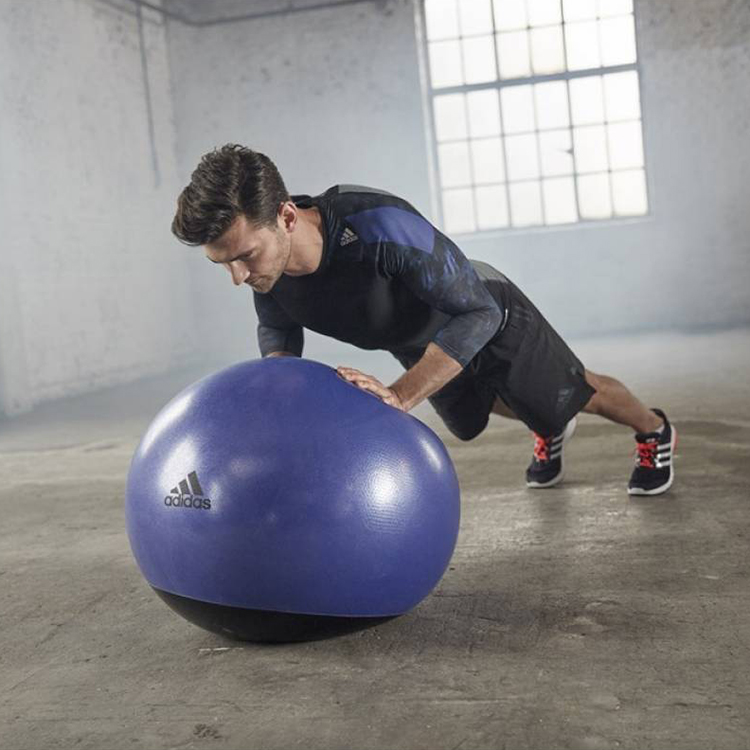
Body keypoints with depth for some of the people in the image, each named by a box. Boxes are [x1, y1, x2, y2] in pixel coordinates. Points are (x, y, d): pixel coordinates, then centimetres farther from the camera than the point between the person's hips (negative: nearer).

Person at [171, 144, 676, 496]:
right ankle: (550, 434, 65)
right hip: (419, 342, 6)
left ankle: (656, 433, 51)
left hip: (488, 317, -6)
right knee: (474, 420, 32)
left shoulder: (379, 227, -49)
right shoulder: (262, 262, -28)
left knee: (573, 393, 18)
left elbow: (477, 313, -40)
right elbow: (277, 331, -6)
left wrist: (399, 396, -50)